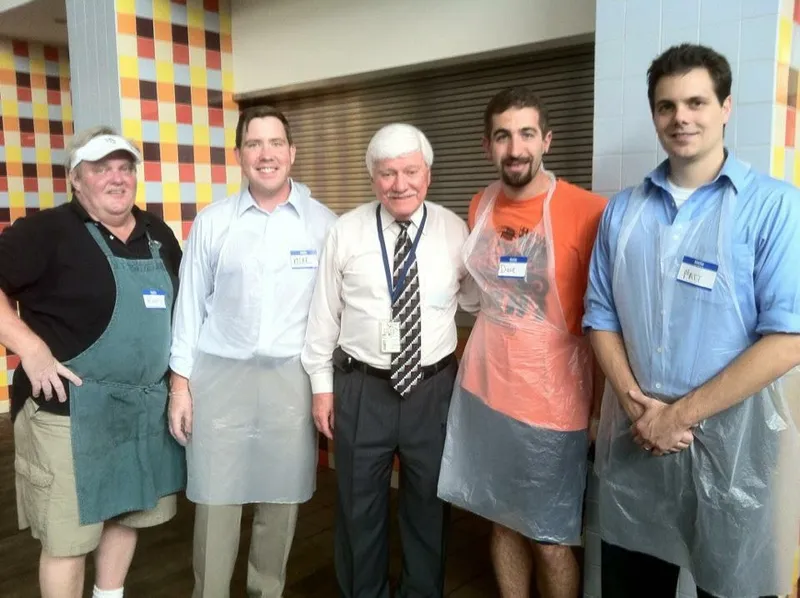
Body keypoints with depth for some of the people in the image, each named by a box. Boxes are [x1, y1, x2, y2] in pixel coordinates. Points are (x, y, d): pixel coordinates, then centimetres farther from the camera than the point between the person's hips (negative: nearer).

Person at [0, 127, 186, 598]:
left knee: (127, 514, 19)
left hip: (147, 406, 6)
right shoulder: (47, 231, -9)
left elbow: (178, 305, 18)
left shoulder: (159, 235, 9)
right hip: (72, 408, -6)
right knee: (68, 534, 4)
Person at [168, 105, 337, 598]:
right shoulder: (211, 222, 1)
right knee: (216, 500, 7)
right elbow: (191, 304, 4)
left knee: (281, 500, 12)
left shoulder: (324, 223, -1)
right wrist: (180, 381, 2)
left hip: (293, 376, 0)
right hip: (219, 373, 0)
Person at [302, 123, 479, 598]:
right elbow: (324, 313, 0)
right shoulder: (346, 231, -4)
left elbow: (474, 300, 8)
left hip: (433, 388, 1)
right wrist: (322, 385, 0)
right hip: (361, 388, 0)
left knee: (429, 504, 17)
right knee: (359, 507, 16)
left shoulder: (454, 230, -2)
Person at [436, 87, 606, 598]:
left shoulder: (588, 212, -15)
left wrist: (601, 405, -8)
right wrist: (480, 364, 13)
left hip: (550, 401, -5)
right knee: (503, 519, 19)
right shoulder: (480, 208, 3)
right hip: (484, 390, 5)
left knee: (550, 538, 9)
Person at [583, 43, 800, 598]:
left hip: (732, 434, -3)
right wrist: (634, 404, -8)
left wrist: (681, 413, -15)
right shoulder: (622, 211, 5)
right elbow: (601, 317, 7)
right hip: (635, 435, 4)